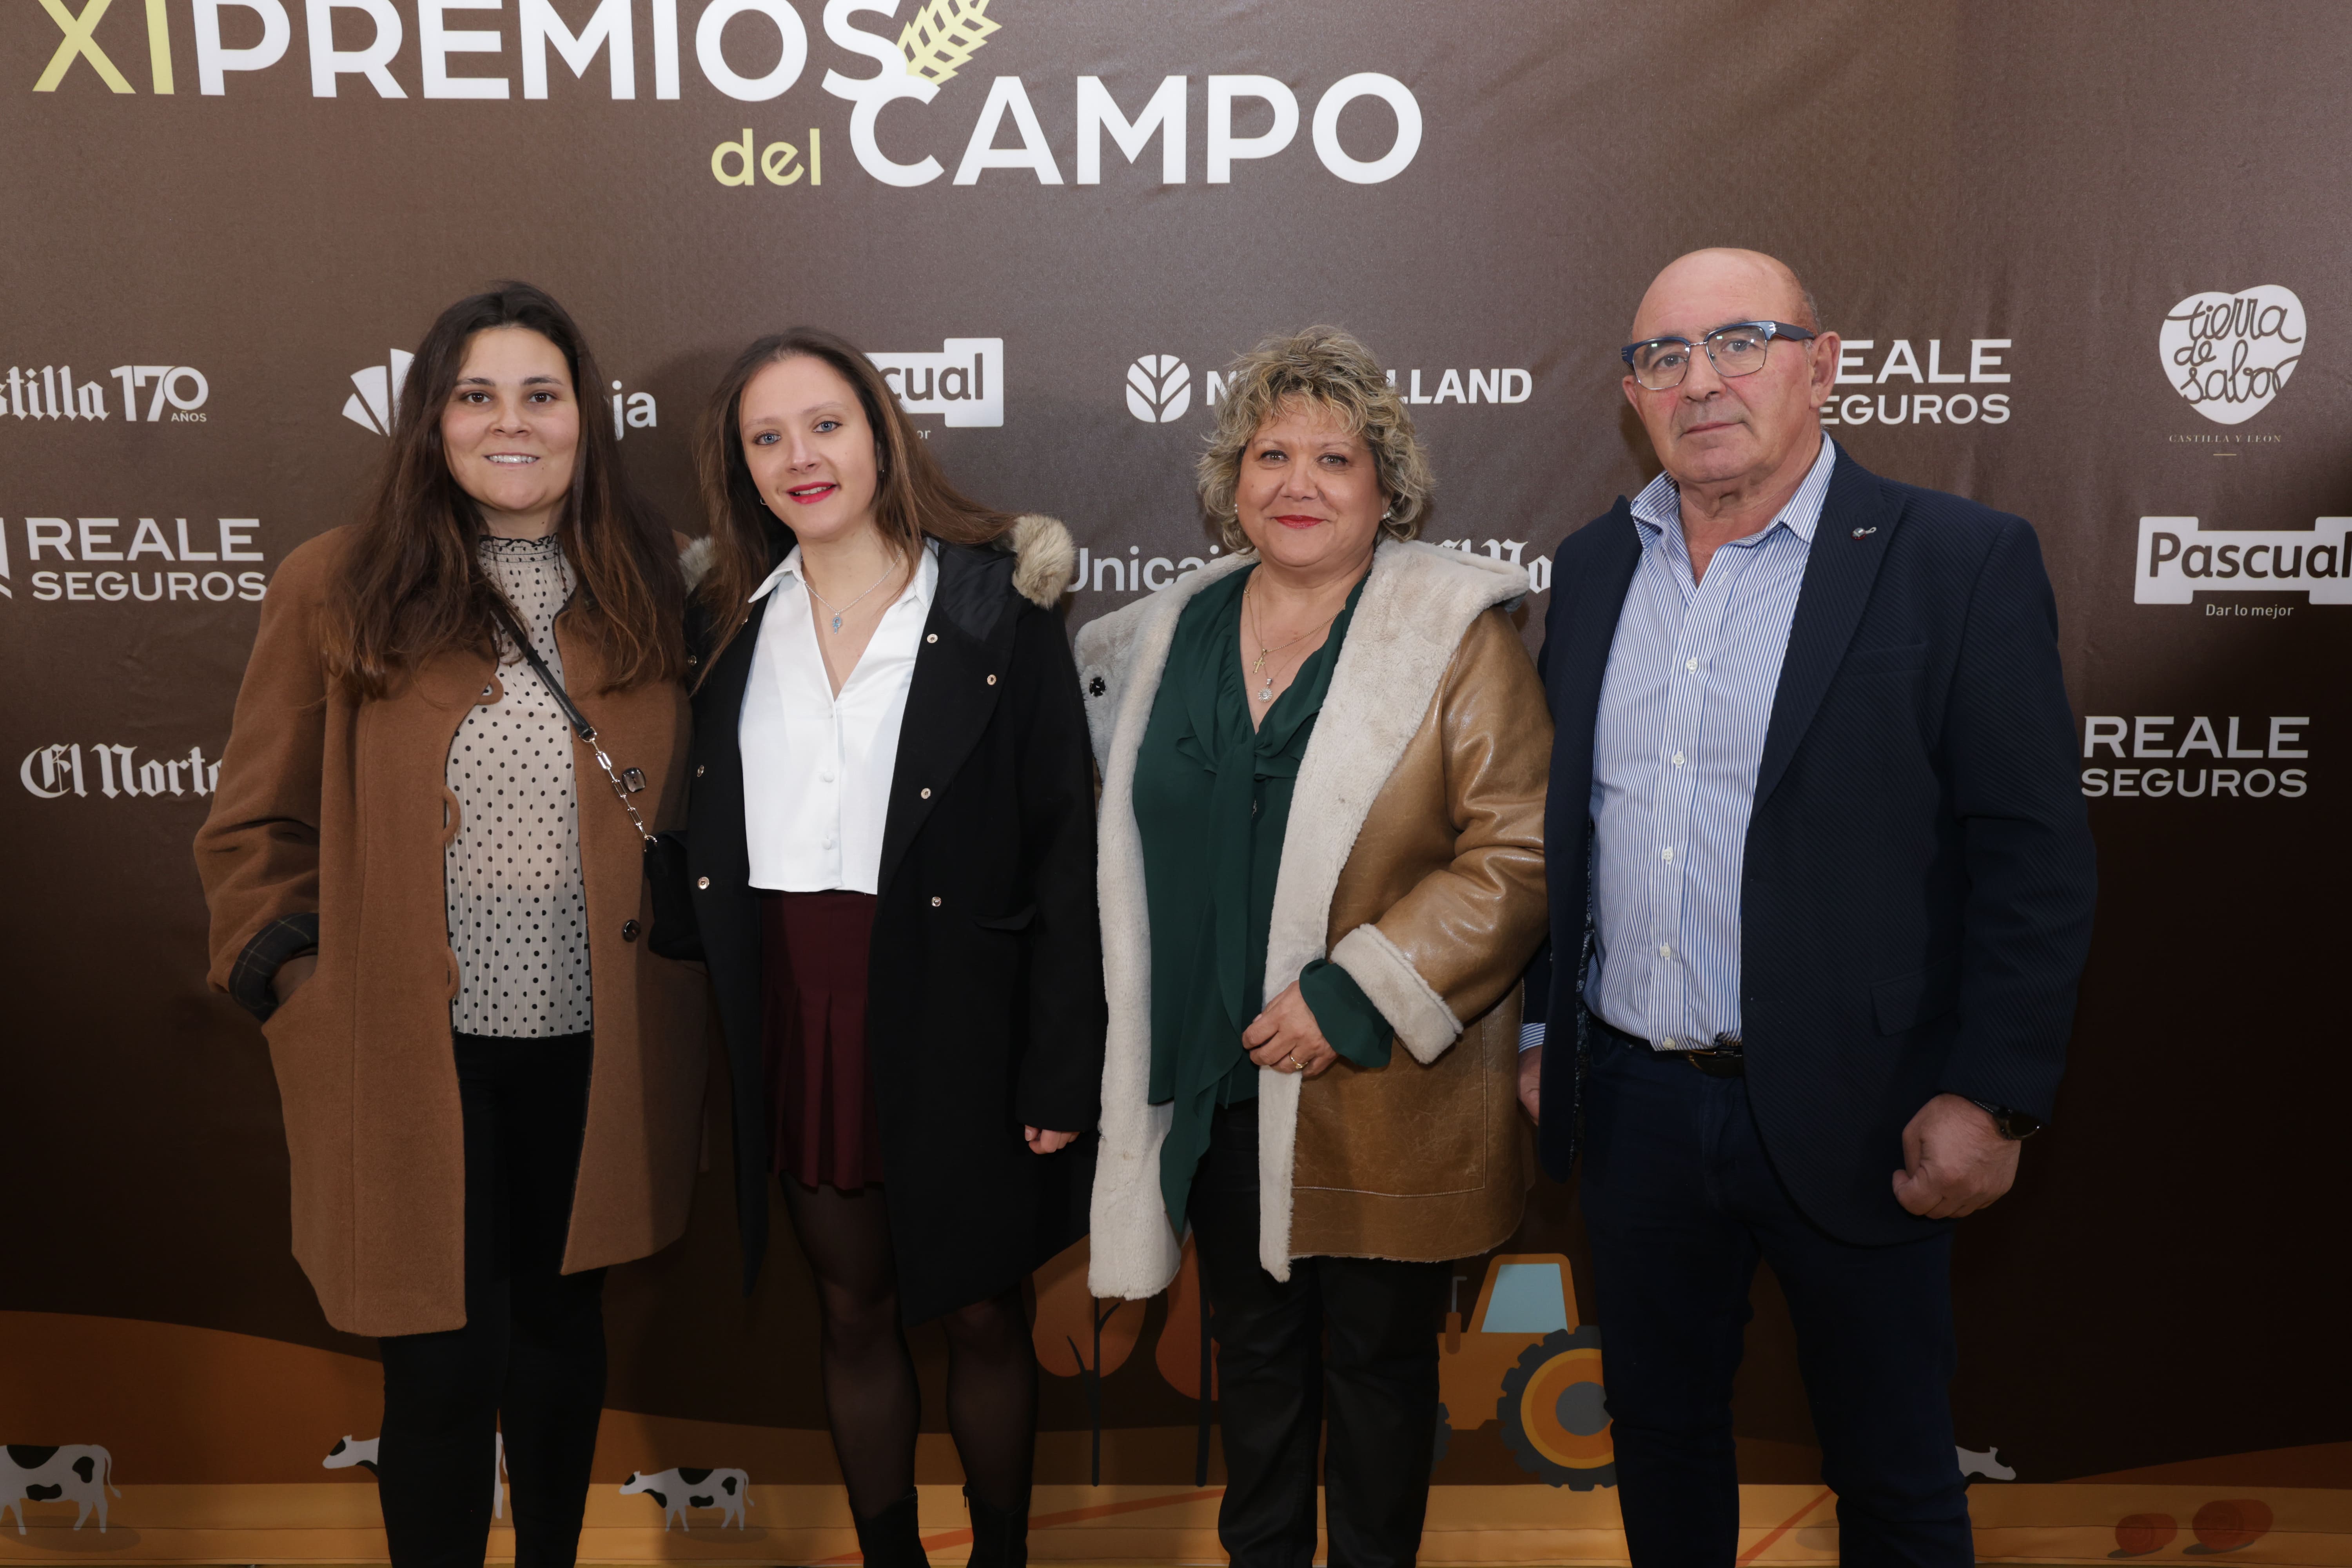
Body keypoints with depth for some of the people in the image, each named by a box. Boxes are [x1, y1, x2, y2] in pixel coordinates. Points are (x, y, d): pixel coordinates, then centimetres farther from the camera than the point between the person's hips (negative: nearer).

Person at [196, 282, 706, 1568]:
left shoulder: (648, 587, 2)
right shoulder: (335, 590, -4)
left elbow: (690, 805, 8)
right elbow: (254, 826, 3)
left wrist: (676, 955, -2)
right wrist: (287, 972, -7)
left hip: (597, 1047, 3)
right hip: (418, 1053, -2)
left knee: (563, 1325, 19)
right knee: (446, 1365, 4)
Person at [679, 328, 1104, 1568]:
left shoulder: (995, 607, -6)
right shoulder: (725, 622, 6)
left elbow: (1063, 846, -9)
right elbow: (701, 846, 9)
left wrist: (1061, 1068, -12)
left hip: (954, 1012, -3)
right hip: (795, 1013, 4)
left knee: (981, 1311, 11)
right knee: (853, 1309, 17)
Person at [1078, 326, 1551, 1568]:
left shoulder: (1457, 636, -9)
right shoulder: (1168, 635, 7)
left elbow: (1519, 850, -15)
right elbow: (1133, 852, 19)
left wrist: (1353, 996, -19)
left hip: (1379, 1095, -4)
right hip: (1213, 1086, 5)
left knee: (1378, 1360, 13)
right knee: (1251, 1350, 21)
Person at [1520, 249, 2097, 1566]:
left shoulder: (1961, 561, -8)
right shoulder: (1593, 569, 6)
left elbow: (2036, 855, -9)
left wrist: (1993, 1100, -13)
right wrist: (1542, 1035, 11)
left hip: (1852, 1117, -4)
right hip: (1636, 1104, 4)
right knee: (1659, 1440, 21)